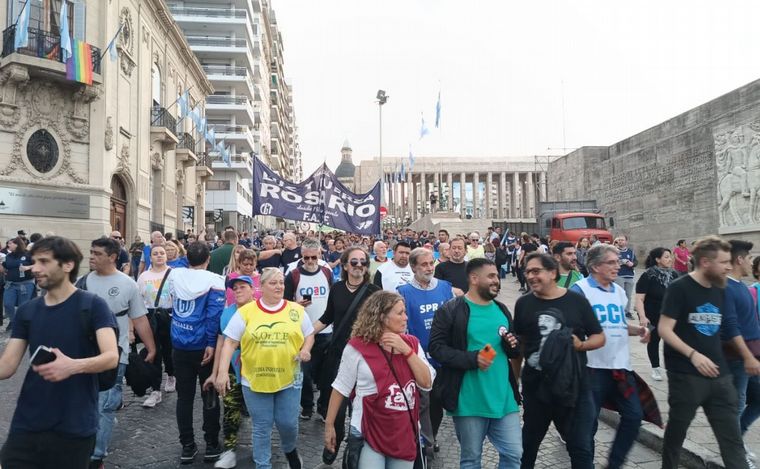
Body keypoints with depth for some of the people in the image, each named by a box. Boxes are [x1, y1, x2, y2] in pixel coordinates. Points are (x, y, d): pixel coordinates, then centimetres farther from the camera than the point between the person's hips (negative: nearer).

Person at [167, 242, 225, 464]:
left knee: (184, 396, 12)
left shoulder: (175, 275, 0)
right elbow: (214, 314, -20)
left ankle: (187, 446, 17)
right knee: (209, 396, 9)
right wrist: (211, 343, -18)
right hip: (203, 346, -3)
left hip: (179, 346, 4)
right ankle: (212, 445, 15)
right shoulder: (213, 280, -13)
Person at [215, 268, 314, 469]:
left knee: (288, 423, 8)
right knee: (262, 428, 9)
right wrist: (222, 372, -12)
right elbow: (230, 342, -5)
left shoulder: (296, 310, 0)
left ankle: (290, 449, 41)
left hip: (289, 379, 1)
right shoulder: (246, 311, -6)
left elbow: (309, 335, 11)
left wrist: (305, 349, -10)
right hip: (255, 380, -1)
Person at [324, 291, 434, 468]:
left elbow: (426, 383, -5)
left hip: (406, 434, 4)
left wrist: (407, 350, -14)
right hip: (369, 434, -4)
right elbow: (341, 388, -3)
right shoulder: (358, 347, -11)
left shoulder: (412, 343, 2)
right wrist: (329, 425, 0)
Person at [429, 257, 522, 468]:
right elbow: (436, 348, -14)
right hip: (469, 401, -5)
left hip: (504, 398, 5)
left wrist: (513, 345, -3)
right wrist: (472, 358, -22)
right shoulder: (450, 310, -10)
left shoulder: (502, 310, 10)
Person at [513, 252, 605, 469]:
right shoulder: (523, 303, 0)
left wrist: (581, 345, -16)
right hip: (535, 386, 2)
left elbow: (599, 337, 4)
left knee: (581, 447, 6)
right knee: (529, 441, 18)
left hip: (574, 385, -1)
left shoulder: (576, 301, -4)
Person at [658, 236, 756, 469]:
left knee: (732, 437, 6)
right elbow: (664, 330, -15)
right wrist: (693, 354, -25)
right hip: (685, 375, -6)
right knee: (677, 431, 10)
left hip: (719, 375, 6)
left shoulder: (719, 291, 9)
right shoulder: (679, 288, -11)